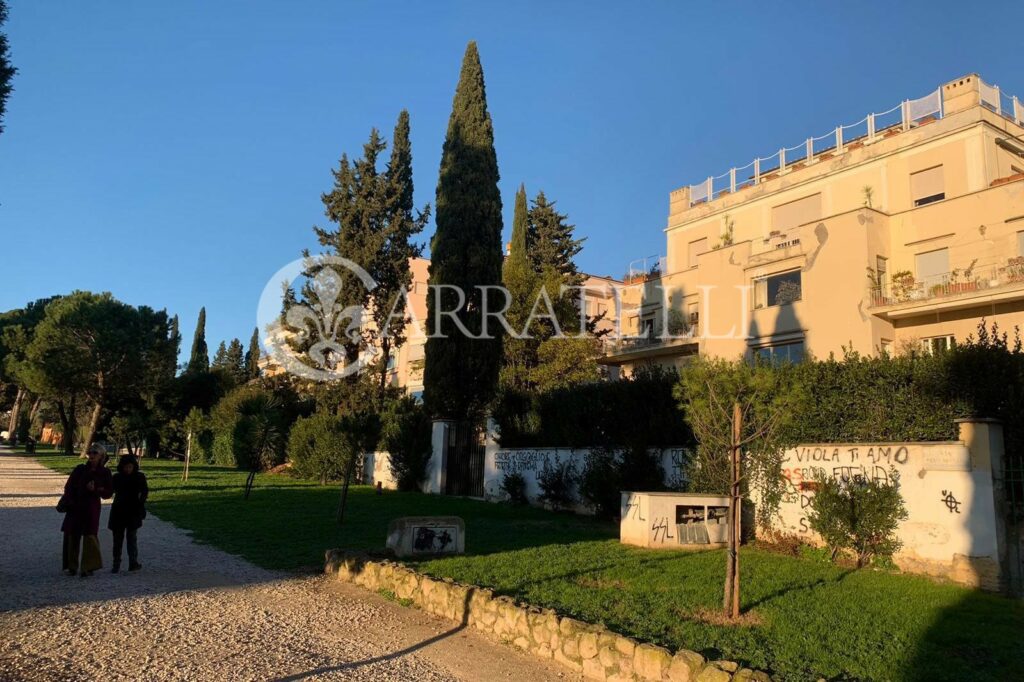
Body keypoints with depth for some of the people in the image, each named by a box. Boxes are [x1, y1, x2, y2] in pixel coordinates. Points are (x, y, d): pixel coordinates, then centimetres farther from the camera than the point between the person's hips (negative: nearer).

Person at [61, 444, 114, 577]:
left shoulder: (105, 473, 1)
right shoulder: (80, 469, 5)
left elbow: (108, 493, 1)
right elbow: (68, 487, 5)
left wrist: (95, 490, -16)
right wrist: (66, 502, -9)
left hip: (92, 508, -2)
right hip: (75, 507, 2)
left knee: (89, 536, -9)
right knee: (72, 536, 5)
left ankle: (89, 567, -1)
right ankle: (72, 566, 18)